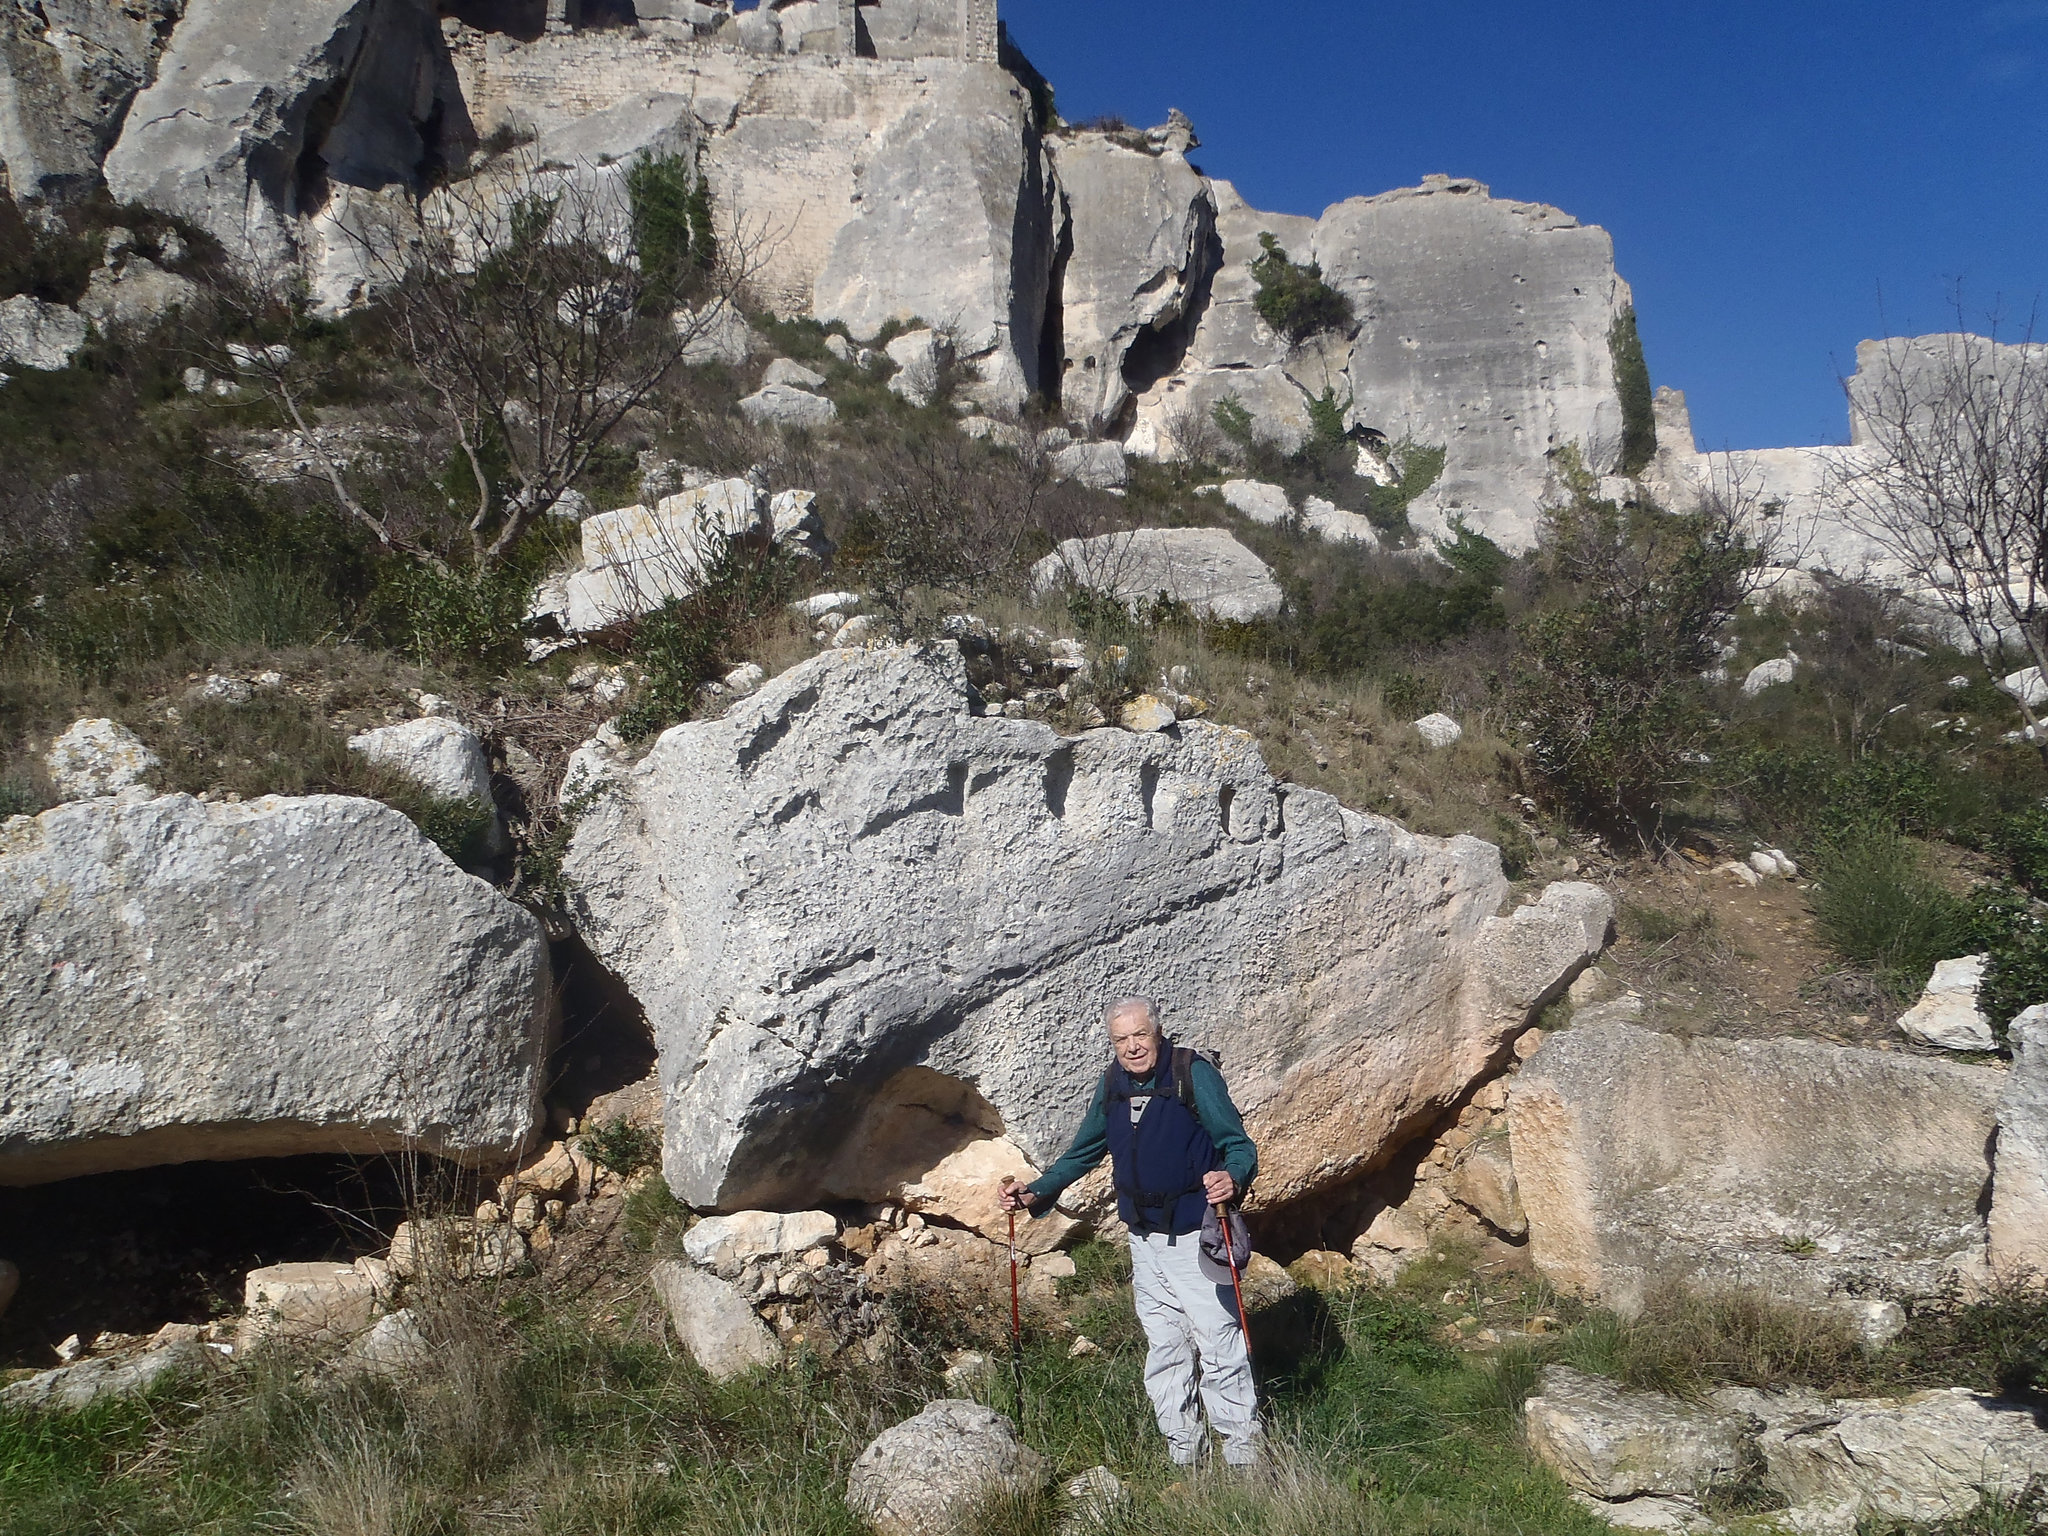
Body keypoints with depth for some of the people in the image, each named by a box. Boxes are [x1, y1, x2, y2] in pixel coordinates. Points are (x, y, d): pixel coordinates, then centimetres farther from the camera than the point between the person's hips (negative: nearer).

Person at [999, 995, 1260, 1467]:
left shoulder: (1194, 1075, -13)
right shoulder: (1111, 1086, 4)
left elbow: (1239, 1144, -13)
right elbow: (1082, 1153, 17)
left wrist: (1233, 1176, -35)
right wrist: (1034, 1193, 6)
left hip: (1195, 1239, -5)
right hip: (1144, 1241, 6)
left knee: (1219, 1344, -3)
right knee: (1164, 1348, 13)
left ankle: (1243, 1451, 11)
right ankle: (1180, 1449, 25)